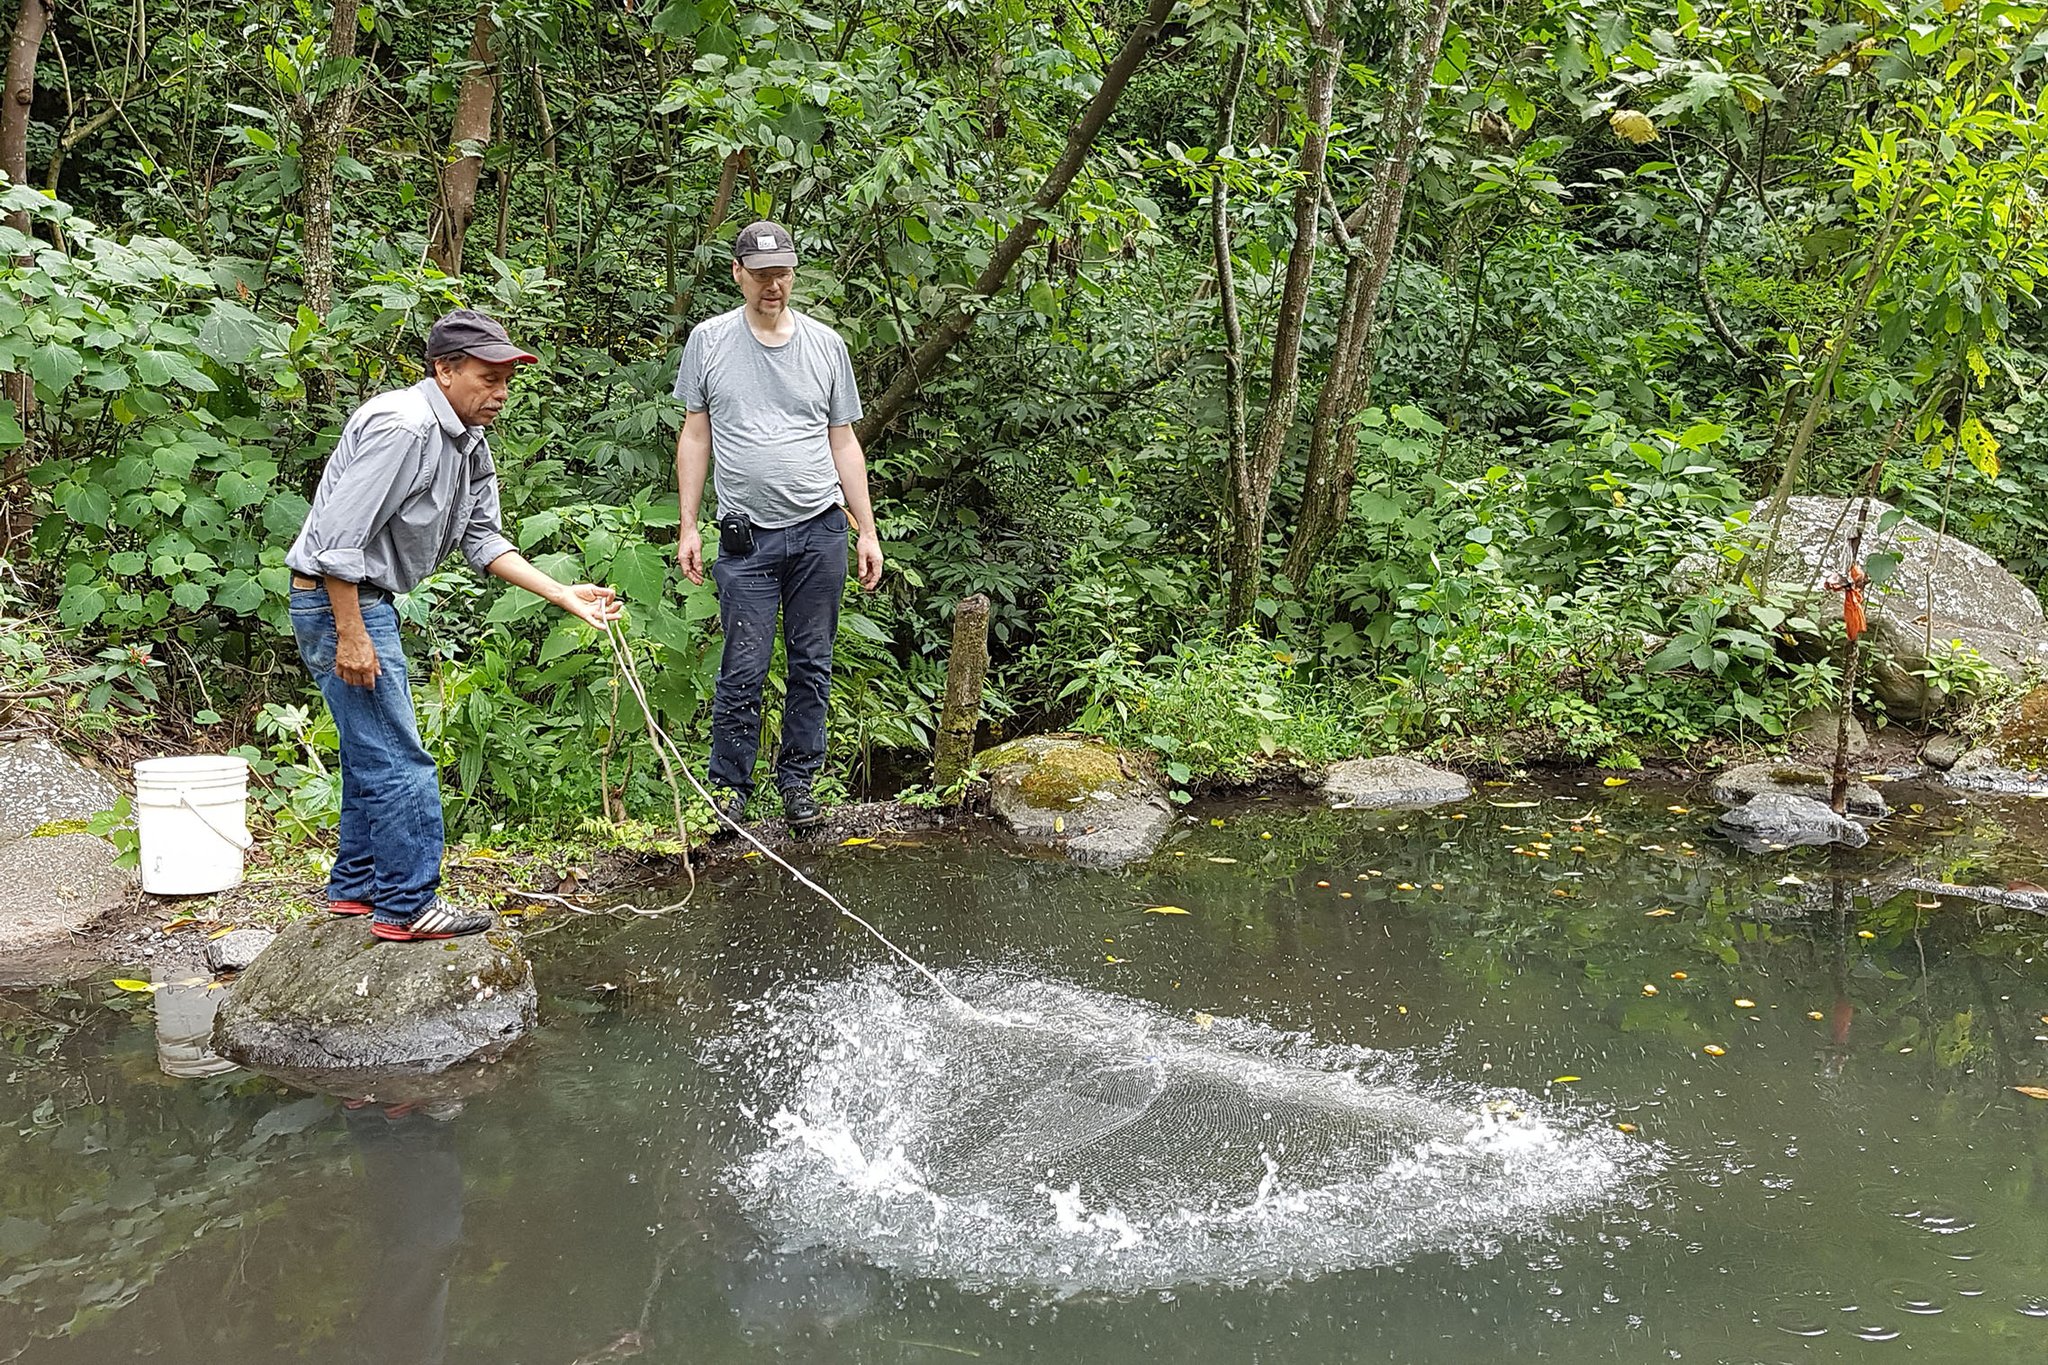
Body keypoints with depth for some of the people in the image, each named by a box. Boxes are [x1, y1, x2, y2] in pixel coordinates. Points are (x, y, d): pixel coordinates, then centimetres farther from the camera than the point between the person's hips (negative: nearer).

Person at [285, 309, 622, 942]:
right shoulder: (402, 426, -23)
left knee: (373, 753, 19)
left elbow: (482, 539, 10)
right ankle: (408, 906, 1)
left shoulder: (470, 445, 9)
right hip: (337, 601, -11)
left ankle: (356, 886, 32)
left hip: (370, 600, 11)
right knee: (399, 760, -7)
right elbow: (339, 537, -26)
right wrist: (351, 636, -24)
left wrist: (566, 595, 2)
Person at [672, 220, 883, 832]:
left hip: (820, 529, 2)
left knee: (812, 664, 7)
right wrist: (688, 528, 2)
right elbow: (695, 438, 7)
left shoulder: (826, 344, 9)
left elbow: (844, 443, 12)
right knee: (743, 671, -2)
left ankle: (797, 780, 19)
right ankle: (729, 788, 10)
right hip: (747, 535, -2)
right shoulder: (709, 340, 5)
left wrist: (867, 533, 9)